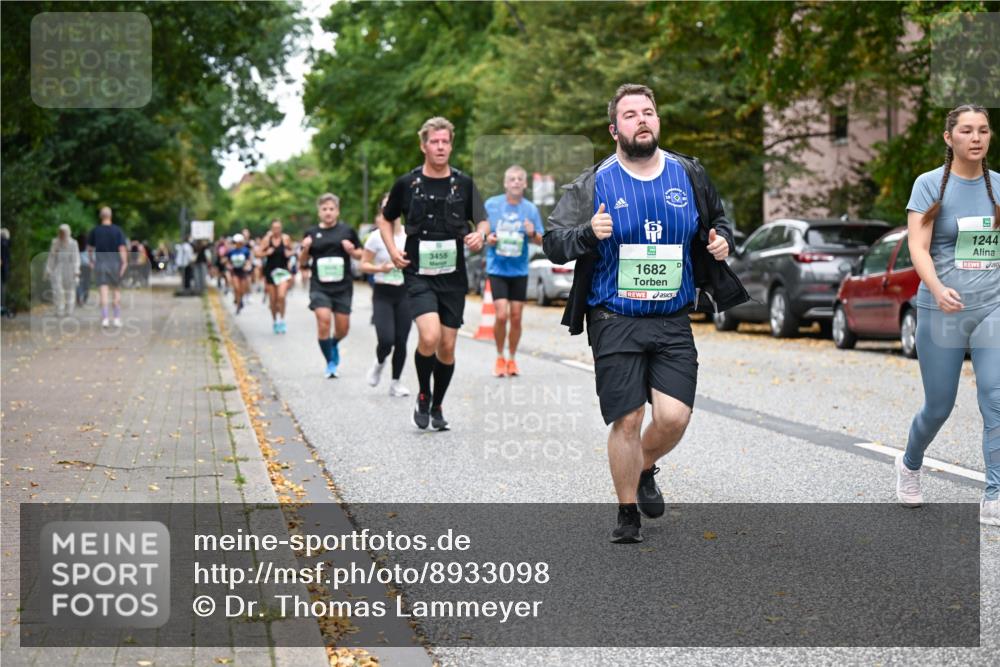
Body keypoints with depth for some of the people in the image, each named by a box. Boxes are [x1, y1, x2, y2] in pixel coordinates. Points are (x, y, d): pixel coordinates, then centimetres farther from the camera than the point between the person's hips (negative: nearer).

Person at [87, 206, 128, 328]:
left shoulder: (95, 230, 0)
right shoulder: (117, 230, -5)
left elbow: (90, 248, 9)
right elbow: (122, 248, -11)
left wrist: (91, 260, 23)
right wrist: (124, 263, -11)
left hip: (100, 263, 0)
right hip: (115, 263, 0)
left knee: (104, 292, -1)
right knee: (116, 291, 11)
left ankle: (104, 318, -8)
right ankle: (117, 318, 10)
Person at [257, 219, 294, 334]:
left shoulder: (286, 238, -2)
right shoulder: (266, 239, -3)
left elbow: (291, 250, 12)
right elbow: (259, 252, 0)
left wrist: (289, 253, -9)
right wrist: (266, 253, -18)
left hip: (283, 270, -1)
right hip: (270, 271, 1)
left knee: (281, 296, -17)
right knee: (273, 299, 7)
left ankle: (282, 320, -1)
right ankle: (274, 321, 27)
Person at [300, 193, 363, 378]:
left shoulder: (347, 231, 3)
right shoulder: (312, 233, 6)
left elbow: (360, 255, 11)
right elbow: (303, 262, 11)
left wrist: (352, 251, -9)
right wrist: (305, 249, -8)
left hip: (342, 287, 1)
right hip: (319, 286, -1)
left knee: (343, 328, 3)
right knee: (323, 319, -19)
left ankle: (333, 344, 39)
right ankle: (330, 362, -4)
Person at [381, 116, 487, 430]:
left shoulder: (464, 183, 3)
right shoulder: (406, 184, 0)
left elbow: (482, 220, 12)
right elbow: (385, 219, 14)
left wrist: (480, 235, -11)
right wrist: (393, 249, -2)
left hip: (453, 276, 2)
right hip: (418, 274, -2)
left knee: (447, 345, 5)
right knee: (429, 336, -21)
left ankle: (437, 406, 25)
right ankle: (423, 396, 3)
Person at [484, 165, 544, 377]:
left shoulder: (530, 209, 2)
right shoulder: (491, 205, -2)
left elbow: (540, 240, 7)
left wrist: (532, 234, -15)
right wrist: (487, 238, -14)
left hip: (519, 270, 2)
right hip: (497, 268, -2)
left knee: (516, 318, 4)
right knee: (502, 315, -12)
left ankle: (512, 359, 21)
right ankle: (500, 358, 8)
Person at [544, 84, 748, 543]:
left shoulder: (688, 175, 7)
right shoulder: (594, 184, -1)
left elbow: (718, 219, 24)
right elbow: (553, 242, -3)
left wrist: (721, 239, 1)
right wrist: (589, 234, -23)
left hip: (673, 321, 2)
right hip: (615, 321, -2)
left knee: (674, 416, -9)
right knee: (627, 421, -3)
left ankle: (645, 469, 25)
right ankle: (627, 514, 17)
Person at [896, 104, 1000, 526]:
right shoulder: (930, 185, -3)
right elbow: (918, 247, -13)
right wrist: (937, 289, -30)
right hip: (942, 312, -2)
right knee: (938, 407, 8)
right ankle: (909, 466, 37)